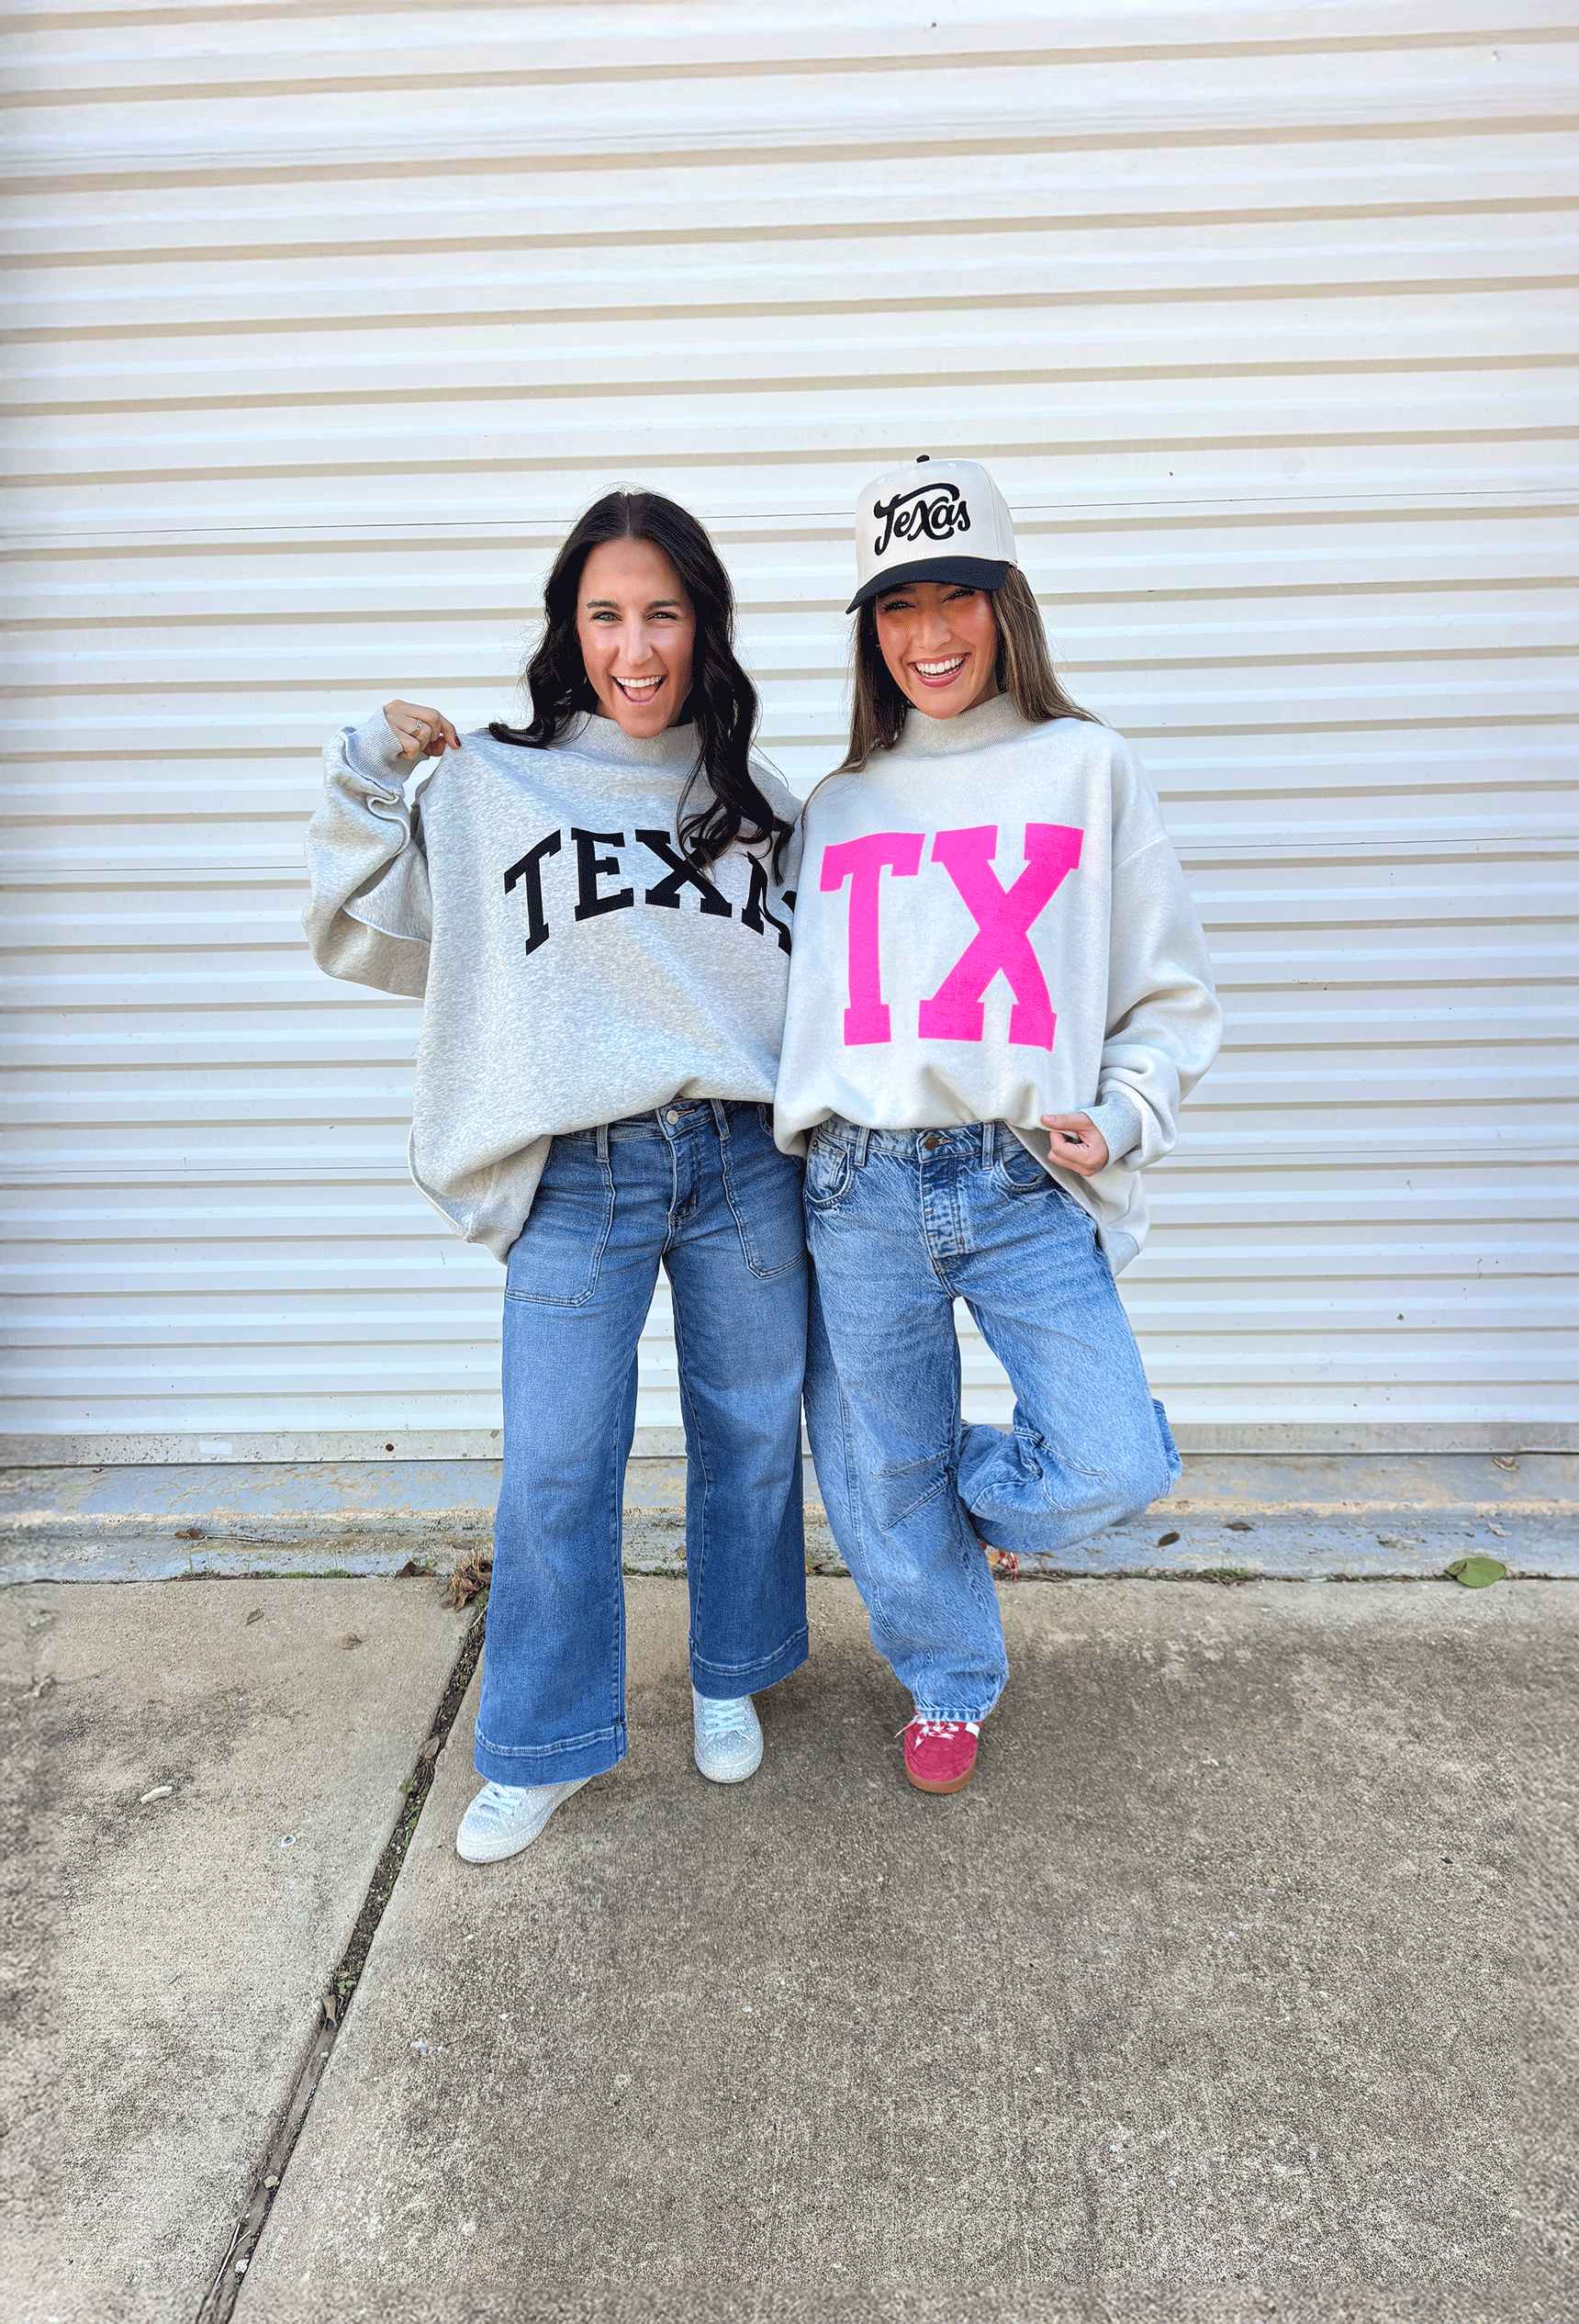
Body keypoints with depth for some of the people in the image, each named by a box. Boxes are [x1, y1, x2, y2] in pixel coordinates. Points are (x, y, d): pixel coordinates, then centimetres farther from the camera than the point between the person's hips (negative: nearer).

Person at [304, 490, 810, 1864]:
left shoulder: (759, 797, 11)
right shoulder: (488, 789, 4)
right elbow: (359, 937, 5)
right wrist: (373, 771, -2)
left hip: (744, 1161, 2)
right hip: (576, 1181, -2)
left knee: (750, 1438, 13)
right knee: (554, 1475, 2)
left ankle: (730, 1679, 38)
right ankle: (547, 1746, 25)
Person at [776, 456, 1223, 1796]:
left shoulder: (1088, 768, 6)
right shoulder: (838, 806, 13)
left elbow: (1172, 995, 6)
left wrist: (1121, 1120, -9)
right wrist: (800, 1120, 8)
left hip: (1028, 1186, -1)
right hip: (861, 1190, 2)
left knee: (1113, 1467, -9)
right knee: (883, 1482, 10)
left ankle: (969, 1485, 27)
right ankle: (952, 1684, 39)